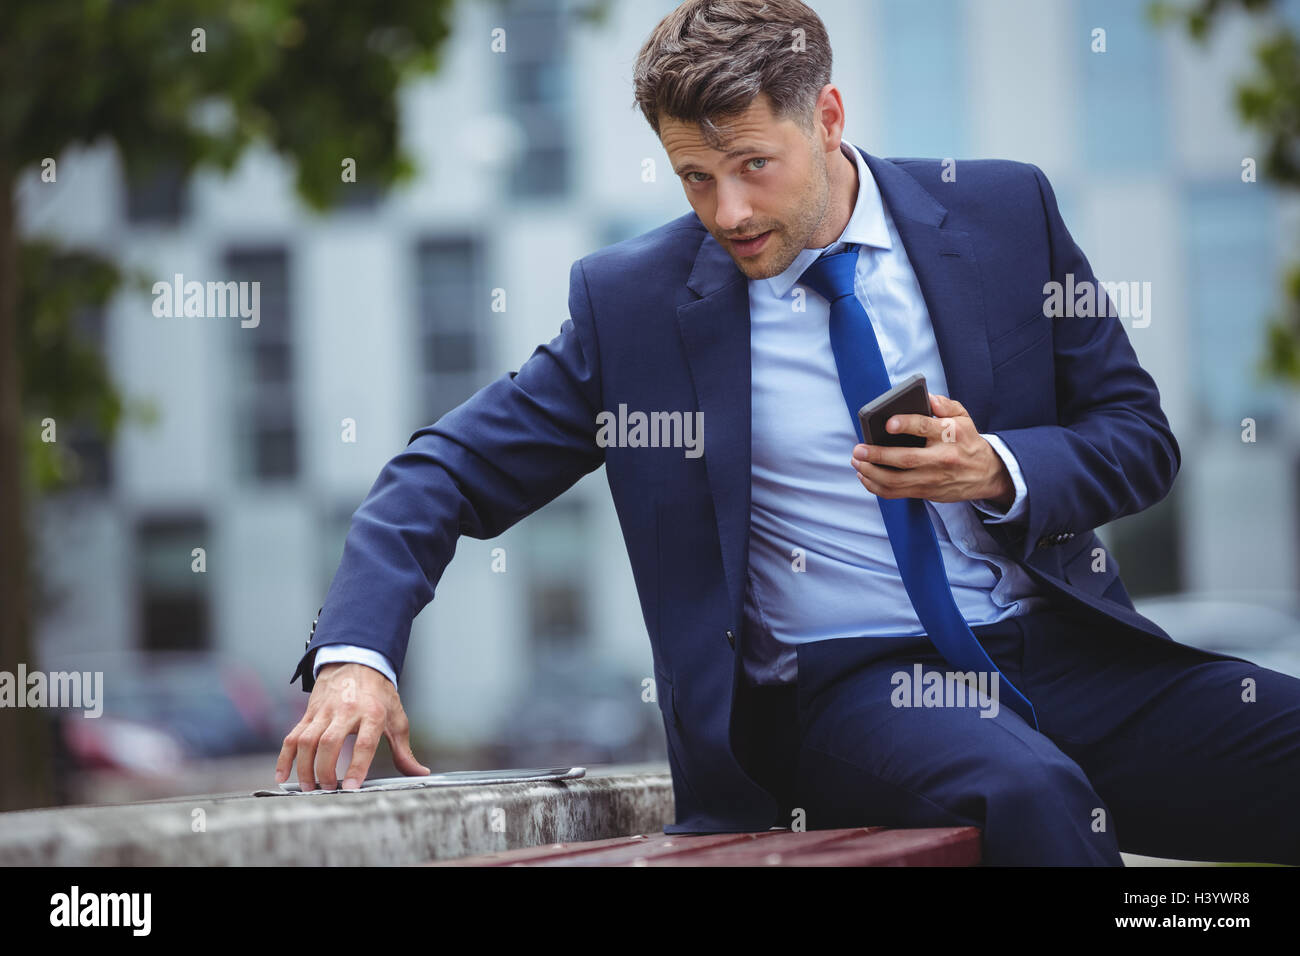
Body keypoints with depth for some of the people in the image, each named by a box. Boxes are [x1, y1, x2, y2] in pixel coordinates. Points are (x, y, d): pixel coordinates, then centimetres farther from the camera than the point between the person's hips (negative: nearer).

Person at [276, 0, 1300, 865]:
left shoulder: (1002, 213, 6)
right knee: (1027, 791, -36)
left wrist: (997, 472, -11)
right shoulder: (633, 301, 2)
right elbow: (449, 473, 5)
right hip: (848, 689, -3)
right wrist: (356, 655, -13)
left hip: (1064, 643, 3)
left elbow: (1140, 433, 11)